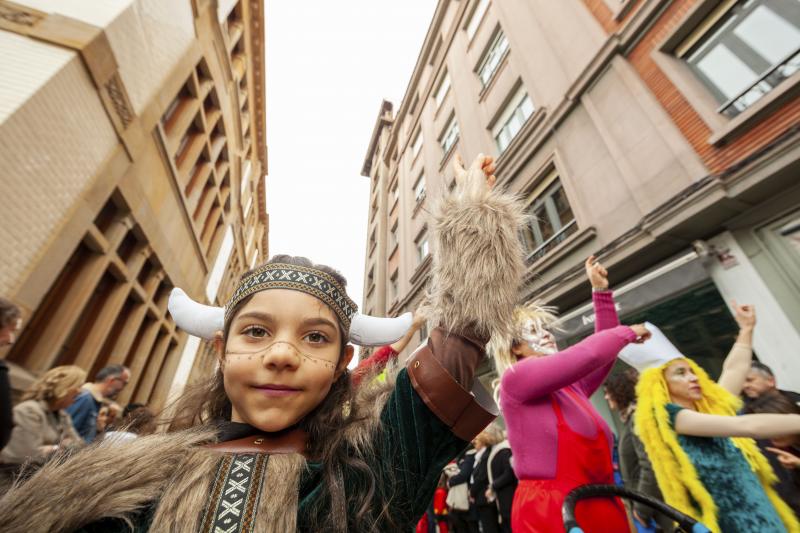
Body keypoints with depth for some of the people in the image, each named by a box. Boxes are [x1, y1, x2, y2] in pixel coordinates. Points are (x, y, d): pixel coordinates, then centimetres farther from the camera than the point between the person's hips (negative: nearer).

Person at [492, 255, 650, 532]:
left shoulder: (571, 387, 10)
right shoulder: (515, 379, -14)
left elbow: (603, 353, 14)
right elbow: (588, 354, -19)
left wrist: (601, 290, 14)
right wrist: (628, 331, -1)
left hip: (600, 507, 8)